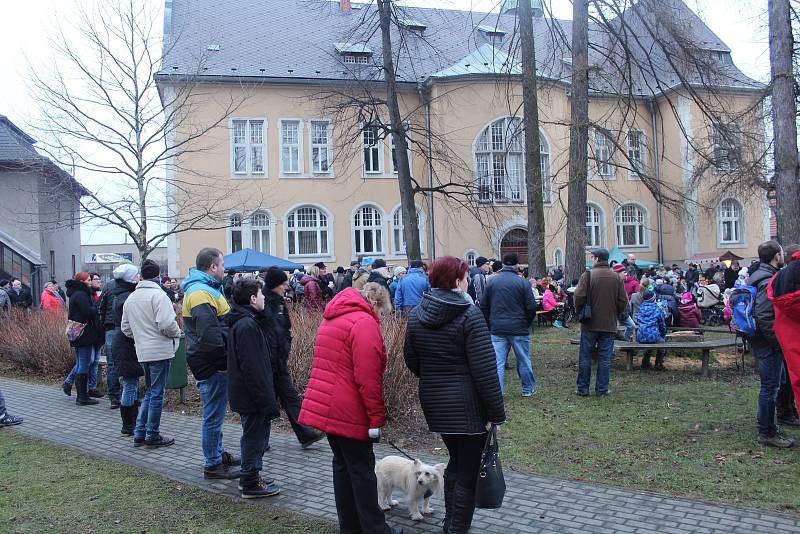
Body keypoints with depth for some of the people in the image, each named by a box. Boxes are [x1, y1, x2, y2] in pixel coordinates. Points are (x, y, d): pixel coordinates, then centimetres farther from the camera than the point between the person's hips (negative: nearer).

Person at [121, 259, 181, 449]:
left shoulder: (130, 298, 12)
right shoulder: (158, 294, -14)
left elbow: (125, 328, 16)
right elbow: (167, 323, -23)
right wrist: (177, 333, -4)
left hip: (142, 352, 8)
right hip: (160, 351, -8)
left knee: (149, 392, 19)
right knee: (157, 393, 1)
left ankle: (139, 433, 19)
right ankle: (152, 436, 8)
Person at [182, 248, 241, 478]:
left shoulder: (204, 288, 16)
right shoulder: (201, 293, -20)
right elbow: (209, 333, -29)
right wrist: (225, 356, -20)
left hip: (213, 362, 11)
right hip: (212, 364, -11)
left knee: (215, 411, 22)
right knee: (214, 414, 0)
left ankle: (218, 453, 36)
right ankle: (212, 464, 10)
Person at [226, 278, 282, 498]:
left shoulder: (240, 322, 11)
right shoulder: (247, 325, -22)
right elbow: (252, 368, -25)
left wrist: (268, 398, 20)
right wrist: (267, 401, -21)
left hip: (244, 394, 10)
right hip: (252, 395, -10)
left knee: (254, 435, 20)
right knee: (255, 437, 2)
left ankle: (250, 478, 32)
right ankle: (251, 484, 13)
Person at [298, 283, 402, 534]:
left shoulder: (333, 318, 16)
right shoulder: (364, 323, -14)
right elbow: (368, 379, -21)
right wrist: (377, 418, -15)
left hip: (324, 407, 9)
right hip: (348, 412, -9)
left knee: (343, 464, 15)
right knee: (362, 468, 0)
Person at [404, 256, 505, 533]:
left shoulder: (416, 314, 2)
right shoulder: (469, 315, -17)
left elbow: (411, 360, 10)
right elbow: (484, 368, -18)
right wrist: (496, 412, -13)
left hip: (433, 401, 7)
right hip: (467, 404, -7)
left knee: (456, 460, 25)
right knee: (467, 472, 6)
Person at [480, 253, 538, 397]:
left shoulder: (492, 283, 3)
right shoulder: (523, 283, -6)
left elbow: (484, 307, 7)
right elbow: (531, 307, -8)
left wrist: (490, 325, 15)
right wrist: (527, 324, 8)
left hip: (497, 329, 2)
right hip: (518, 328, -2)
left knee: (497, 362, 2)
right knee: (523, 360, 13)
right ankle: (528, 389, 27)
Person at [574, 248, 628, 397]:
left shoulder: (587, 275, -9)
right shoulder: (617, 277, 1)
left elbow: (579, 297, -12)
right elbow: (623, 301, 1)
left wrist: (580, 313, 5)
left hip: (590, 324, -2)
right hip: (609, 324, 2)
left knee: (585, 357, 6)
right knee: (605, 358, 7)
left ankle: (583, 388, 11)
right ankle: (602, 389, 10)